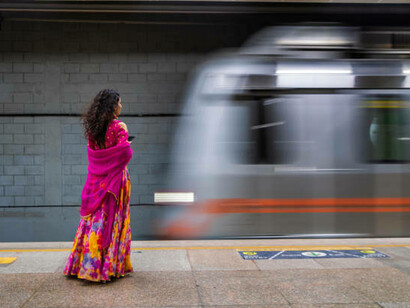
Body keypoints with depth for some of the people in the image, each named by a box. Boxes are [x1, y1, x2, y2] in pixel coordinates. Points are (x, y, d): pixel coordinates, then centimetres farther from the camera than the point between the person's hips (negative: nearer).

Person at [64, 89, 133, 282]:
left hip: (96, 178, 6)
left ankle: (84, 263, 17)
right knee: (111, 218, 0)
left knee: (94, 217, 11)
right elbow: (126, 154, -13)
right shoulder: (117, 127, -13)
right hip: (114, 178, -6)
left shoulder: (93, 126, 7)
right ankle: (109, 266, 4)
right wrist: (125, 135, 4)